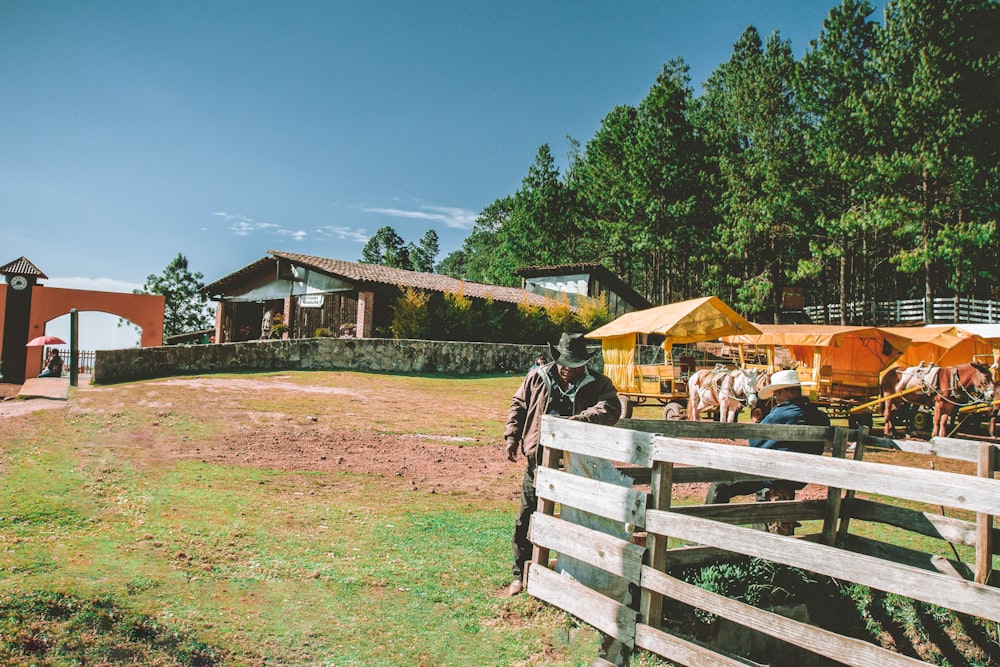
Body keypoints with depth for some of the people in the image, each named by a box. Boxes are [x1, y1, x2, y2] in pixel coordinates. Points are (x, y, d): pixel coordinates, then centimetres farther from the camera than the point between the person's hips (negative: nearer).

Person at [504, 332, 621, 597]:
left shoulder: (598, 384, -2)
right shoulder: (537, 377, 4)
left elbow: (611, 408, -18)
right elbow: (519, 405, 12)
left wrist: (583, 418, -32)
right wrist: (512, 437, 3)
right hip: (538, 461, 2)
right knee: (527, 519, 8)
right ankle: (520, 574, 23)